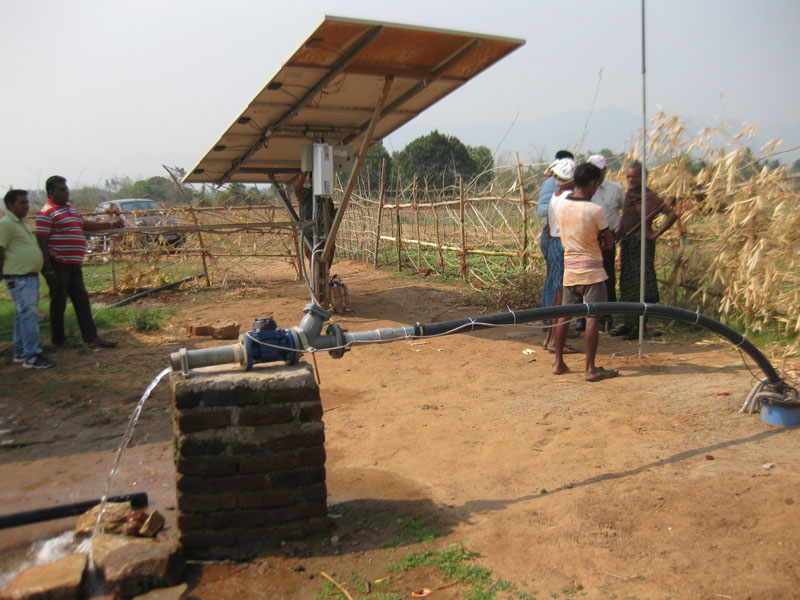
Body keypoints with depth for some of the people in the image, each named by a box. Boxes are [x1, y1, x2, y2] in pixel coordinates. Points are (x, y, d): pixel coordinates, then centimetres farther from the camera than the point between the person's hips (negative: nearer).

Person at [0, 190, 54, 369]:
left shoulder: (20, 223, 19)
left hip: (30, 276, 10)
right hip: (19, 278, -10)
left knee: (23, 315, 15)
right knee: (29, 314, -12)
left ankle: (20, 352, 23)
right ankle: (31, 356, -10)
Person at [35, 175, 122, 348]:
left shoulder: (71, 208, 16)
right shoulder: (46, 213, -11)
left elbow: (86, 224, 30)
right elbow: (41, 241, -16)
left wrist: (110, 224, 23)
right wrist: (48, 268, -20)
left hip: (74, 264, 8)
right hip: (58, 264, -8)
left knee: (81, 299, 7)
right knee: (59, 302, 2)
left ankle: (91, 337, 11)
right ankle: (58, 340, 15)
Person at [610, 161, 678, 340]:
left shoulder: (649, 196, -10)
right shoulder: (628, 194, 11)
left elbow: (672, 215, -14)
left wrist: (655, 235, -16)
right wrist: (619, 233, 13)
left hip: (642, 243, -8)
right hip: (626, 243, 8)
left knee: (641, 283, -4)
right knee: (626, 284, 11)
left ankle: (639, 326, 1)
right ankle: (628, 323, 20)